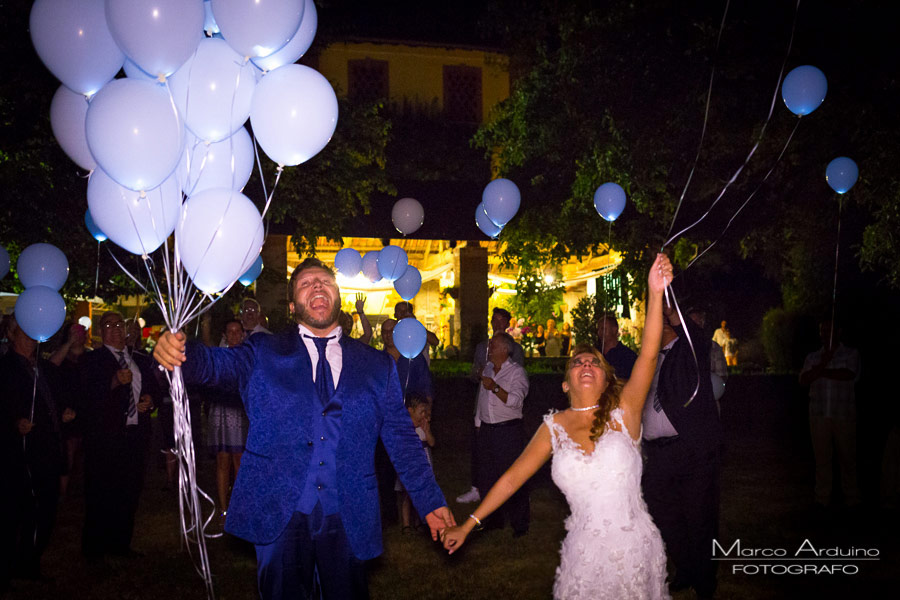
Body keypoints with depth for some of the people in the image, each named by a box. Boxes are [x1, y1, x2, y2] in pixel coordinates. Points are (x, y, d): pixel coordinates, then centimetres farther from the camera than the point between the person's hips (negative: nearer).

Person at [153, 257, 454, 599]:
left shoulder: (377, 366, 8)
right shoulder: (263, 354, 5)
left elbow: (401, 439, 8)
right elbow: (220, 364, -14)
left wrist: (430, 503, 4)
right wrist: (180, 353, -36)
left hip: (347, 519, 2)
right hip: (278, 514, -1)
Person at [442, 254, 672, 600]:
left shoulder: (622, 414, -6)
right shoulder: (555, 428, 1)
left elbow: (648, 356, -20)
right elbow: (513, 477, 6)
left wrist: (655, 294, -32)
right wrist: (468, 525, 7)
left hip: (635, 549, -1)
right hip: (584, 553, 1)